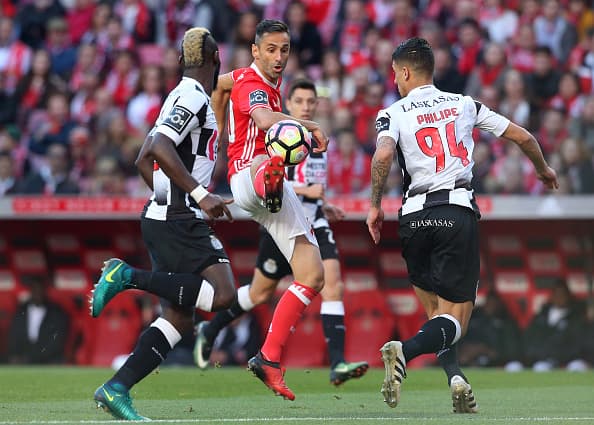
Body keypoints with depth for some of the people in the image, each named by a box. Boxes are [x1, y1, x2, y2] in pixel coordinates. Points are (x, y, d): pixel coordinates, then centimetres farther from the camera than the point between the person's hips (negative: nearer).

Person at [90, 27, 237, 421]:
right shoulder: (193, 98, -10)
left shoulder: (182, 99, 20)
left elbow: (144, 160, 25)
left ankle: (117, 388, 0)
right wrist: (199, 194, -25)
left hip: (164, 216, 10)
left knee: (180, 317, 6)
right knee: (222, 294, -19)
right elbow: (160, 150, -24)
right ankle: (129, 276, -17)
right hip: (180, 221, -10)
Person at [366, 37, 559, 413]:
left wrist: (375, 205, -5)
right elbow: (522, 136, 19)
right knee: (454, 320, -1)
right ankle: (404, 350, -31)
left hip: (415, 217, 0)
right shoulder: (465, 105, 14)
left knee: (434, 309, 18)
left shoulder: (394, 114, 5)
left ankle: (455, 375, -6)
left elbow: (383, 156, -16)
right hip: (458, 211, 0)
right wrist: (543, 169, 38)